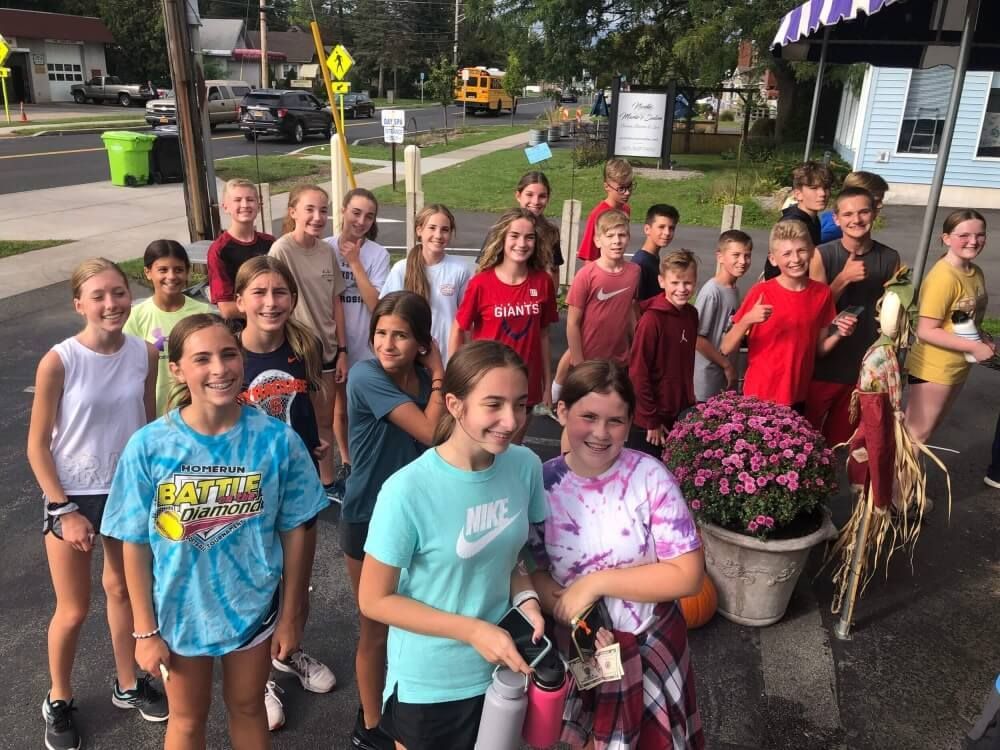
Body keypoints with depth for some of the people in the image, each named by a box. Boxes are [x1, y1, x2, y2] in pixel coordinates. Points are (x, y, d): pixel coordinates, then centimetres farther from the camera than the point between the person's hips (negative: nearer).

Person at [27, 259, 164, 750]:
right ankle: (58, 701, 35)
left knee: (123, 590, 20)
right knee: (74, 610, 9)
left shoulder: (145, 354, -9)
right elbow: (37, 446, -12)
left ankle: (128, 685, 40)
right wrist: (65, 510, -13)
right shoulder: (59, 361, -19)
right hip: (72, 497, -3)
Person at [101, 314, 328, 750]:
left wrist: (290, 615, -2)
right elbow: (136, 545, -10)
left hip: (254, 608, 0)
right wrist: (145, 630, -5)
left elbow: (294, 532, -8)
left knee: (247, 710, 24)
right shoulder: (148, 446, -19)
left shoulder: (277, 439, -18)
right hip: (180, 613, 0)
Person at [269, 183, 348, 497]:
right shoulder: (281, 250, -15)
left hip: (327, 348, 5)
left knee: (324, 420, 17)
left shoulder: (327, 251, 2)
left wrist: (342, 350, 5)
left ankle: (327, 483, 32)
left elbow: (336, 303, 6)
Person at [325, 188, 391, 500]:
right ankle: (345, 464, 35)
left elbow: (375, 303, -17)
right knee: (340, 408, 16)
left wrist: (354, 262, -20)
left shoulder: (378, 254, -8)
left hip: (366, 344, -1)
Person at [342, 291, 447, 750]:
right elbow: (431, 432, -27)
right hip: (369, 519, -5)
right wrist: (439, 377, -18)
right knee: (378, 624, 11)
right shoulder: (366, 376, -21)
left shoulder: (424, 378, -3)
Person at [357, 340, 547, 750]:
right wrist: (473, 630, -21)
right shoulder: (408, 491, -27)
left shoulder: (526, 466, -12)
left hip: (503, 667, 5)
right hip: (428, 683, -4)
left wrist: (526, 600, -14)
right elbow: (374, 600, -17)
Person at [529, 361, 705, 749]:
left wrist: (596, 582, -22)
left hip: (649, 647, -1)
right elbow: (530, 567, -4)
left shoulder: (650, 477, -18)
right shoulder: (542, 483, -12)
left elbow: (688, 575, -19)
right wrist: (569, 610, -22)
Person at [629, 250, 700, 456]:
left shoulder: (691, 314, 2)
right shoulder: (652, 319, -18)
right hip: (650, 419, -6)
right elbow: (638, 372, -17)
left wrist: (690, 399, 10)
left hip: (682, 414, 6)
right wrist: (651, 420, -14)